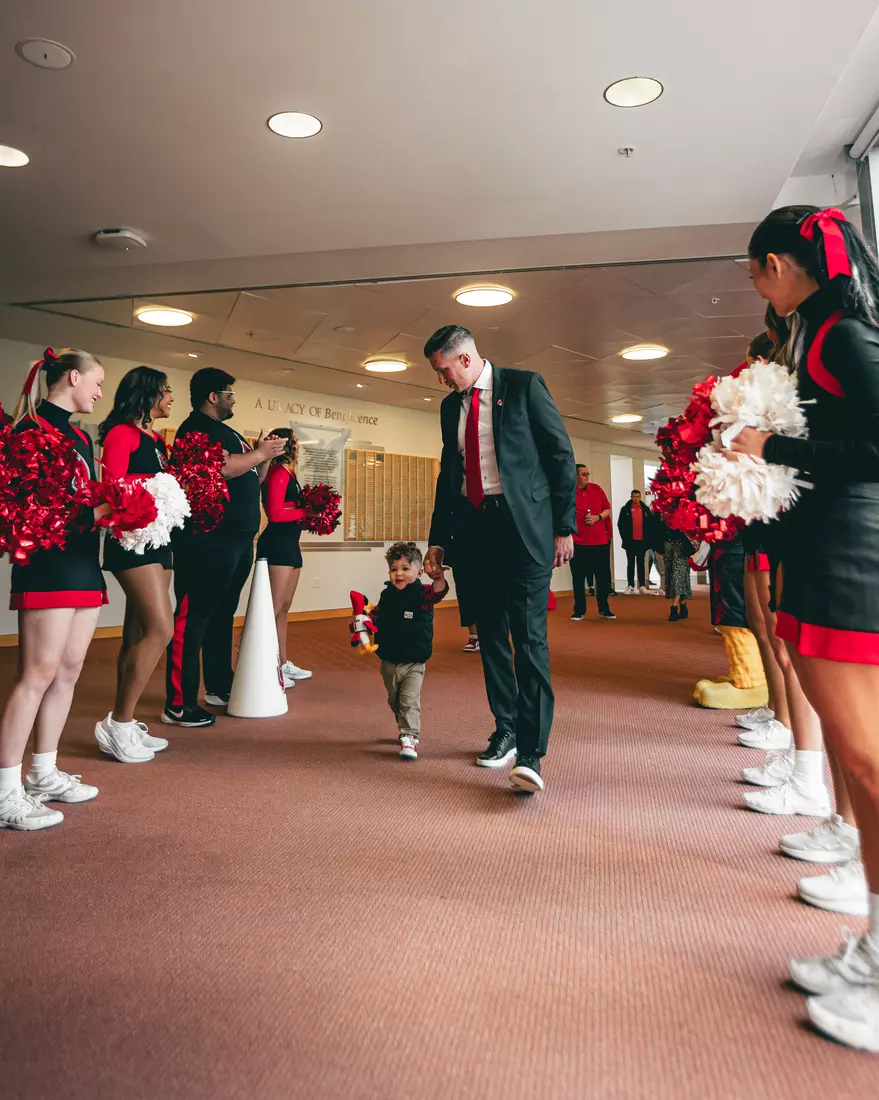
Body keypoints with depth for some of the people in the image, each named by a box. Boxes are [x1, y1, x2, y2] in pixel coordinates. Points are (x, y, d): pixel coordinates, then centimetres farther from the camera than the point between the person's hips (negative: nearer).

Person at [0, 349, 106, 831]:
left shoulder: (78, 435, 20)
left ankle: (44, 774, 21)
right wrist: (92, 511, -20)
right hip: (49, 562, -9)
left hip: (83, 563, 9)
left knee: (68, 671, 11)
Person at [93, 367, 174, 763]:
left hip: (157, 539, 9)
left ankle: (123, 725, 15)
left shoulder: (156, 439, 18)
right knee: (161, 629, -16)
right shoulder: (121, 433, -6)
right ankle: (119, 724, -5)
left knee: (138, 634, 9)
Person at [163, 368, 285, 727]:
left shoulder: (227, 431, 22)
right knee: (193, 617, -8)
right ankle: (179, 704, -4)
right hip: (208, 538, -10)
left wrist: (265, 456, 11)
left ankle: (219, 687, 27)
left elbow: (250, 481, 26)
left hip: (238, 537, 10)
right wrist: (259, 453, -10)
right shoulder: (196, 427, -7)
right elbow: (220, 467, -24)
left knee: (222, 614, 16)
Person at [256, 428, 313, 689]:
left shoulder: (288, 473, 17)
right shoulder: (279, 473, -11)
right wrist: (305, 512, -11)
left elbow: (289, 508, 10)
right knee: (274, 607, -9)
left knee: (284, 607, 14)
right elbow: (275, 513, -20)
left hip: (289, 543, 10)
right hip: (277, 543, -10)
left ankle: (283, 663, 23)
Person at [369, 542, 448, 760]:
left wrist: (438, 579, -55)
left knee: (410, 701, -11)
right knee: (394, 700, 20)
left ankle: (410, 738, -6)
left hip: (414, 662, -5)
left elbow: (437, 592, -34)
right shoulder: (387, 595, 2)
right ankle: (405, 729, 39)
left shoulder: (422, 594, -13)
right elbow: (376, 618, 14)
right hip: (389, 661, 5)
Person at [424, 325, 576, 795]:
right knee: (491, 634, 11)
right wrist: (438, 539, 16)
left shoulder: (524, 386, 0)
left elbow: (561, 455, -3)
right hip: (475, 530, 6)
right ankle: (505, 731, 24)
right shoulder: (451, 406, 16)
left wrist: (564, 526, -8)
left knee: (529, 636, -11)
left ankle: (530, 752, -10)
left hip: (524, 527, -6)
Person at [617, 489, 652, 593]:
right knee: (630, 564, 3)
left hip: (642, 541, 1)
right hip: (630, 541, -1)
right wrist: (625, 538, -5)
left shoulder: (646, 509, 7)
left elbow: (650, 525, 8)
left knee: (641, 564, 7)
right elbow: (620, 524, 0)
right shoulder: (625, 509, 2)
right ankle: (630, 586, 4)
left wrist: (648, 538, 1)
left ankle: (642, 586, 9)